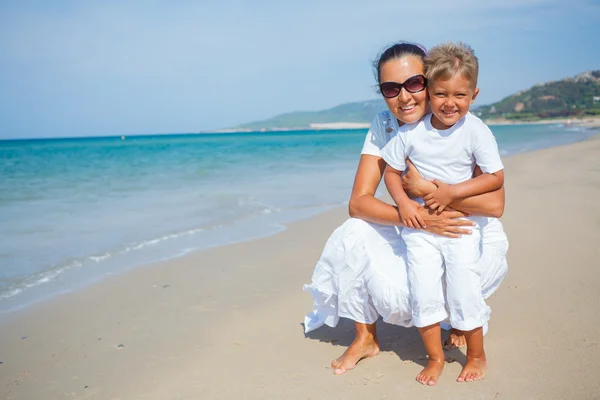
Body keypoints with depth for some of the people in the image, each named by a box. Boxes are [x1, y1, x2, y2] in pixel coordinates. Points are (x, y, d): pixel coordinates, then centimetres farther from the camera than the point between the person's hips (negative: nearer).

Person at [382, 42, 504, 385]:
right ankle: (436, 357, 21)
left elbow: (496, 177, -10)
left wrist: (453, 191, -19)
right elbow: (392, 171, 5)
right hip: (420, 224, 2)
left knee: (464, 291, 0)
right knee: (423, 293, 2)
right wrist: (403, 203, -12)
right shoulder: (411, 131, -5)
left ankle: (476, 355, 24)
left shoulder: (476, 131, -11)